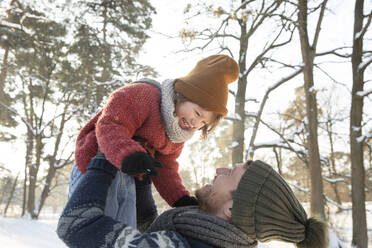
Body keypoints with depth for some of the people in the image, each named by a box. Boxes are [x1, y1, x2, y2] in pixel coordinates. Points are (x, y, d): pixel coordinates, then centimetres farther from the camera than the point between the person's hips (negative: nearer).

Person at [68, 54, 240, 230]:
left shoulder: (177, 135, 11)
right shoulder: (142, 95, -16)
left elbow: (165, 169, 12)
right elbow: (109, 127, -28)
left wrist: (182, 200, -4)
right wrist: (130, 156, -47)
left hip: (136, 179, 9)